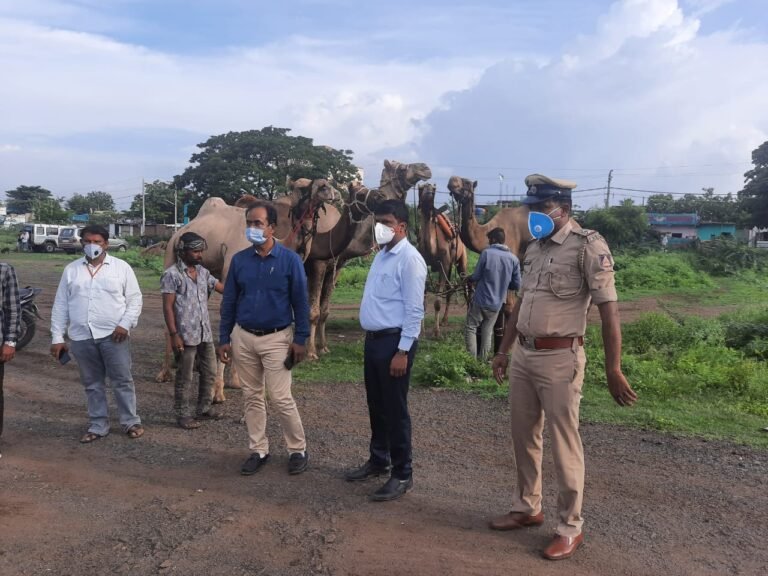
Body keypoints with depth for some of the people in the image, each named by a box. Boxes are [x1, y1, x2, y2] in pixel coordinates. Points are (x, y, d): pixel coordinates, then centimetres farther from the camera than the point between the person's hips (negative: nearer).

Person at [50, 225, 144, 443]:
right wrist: (57, 337, 5)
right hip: (81, 337, 3)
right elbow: (60, 305, 9)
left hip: (113, 335, -3)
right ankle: (98, 426, 22)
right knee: (92, 384, 12)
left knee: (122, 380, 3)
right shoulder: (71, 269, 8)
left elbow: (135, 299, 1)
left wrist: (125, 324, -12)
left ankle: (131, 421, 16)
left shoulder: (121, 267, 1)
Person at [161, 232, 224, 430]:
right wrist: (174, 334, -16)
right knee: (185, 377, 4)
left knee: (210, 372, 13)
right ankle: (183, 415, 16)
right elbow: (168, 307, -12)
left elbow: (223, 288, 11)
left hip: (205, 333, 7)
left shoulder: (203, 272, 10)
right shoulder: (172, 274, -9)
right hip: (185, 335, -7)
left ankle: (203, 409, 28)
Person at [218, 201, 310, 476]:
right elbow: (229, 301, 7)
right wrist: (224, 338, 4)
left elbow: (300, 301, -5)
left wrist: (300, 339, -9)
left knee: (281, 398, -3)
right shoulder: (239, 260, 1)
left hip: (277, 339, -4)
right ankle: (258, 450, 23)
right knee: (252, 396, 11)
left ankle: (298, 450, 14)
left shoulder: (289, 259, -8)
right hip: (243, 337, 4)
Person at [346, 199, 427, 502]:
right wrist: (373, 339, 15)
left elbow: (414, 310, -18)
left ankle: (402, 474, 15)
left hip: (394, 341, -9)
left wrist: (402, 351, -20)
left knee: (395, 409, 1)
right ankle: (378, 459, 36)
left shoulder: (409, 259, -15)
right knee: (376, 405, 19)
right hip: (373, 339, 9)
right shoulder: (381, 255, 13)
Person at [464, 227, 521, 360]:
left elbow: (476, 276, -7)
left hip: (481, 300, -4)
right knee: (487, 332, 15)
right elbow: (517, 285, 2)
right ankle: (483, 361, 16)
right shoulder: (513, 259, -1)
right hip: (497, 304, 4)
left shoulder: (487, 253, -11)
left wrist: (468, 279, 15)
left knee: (470, 328, 8)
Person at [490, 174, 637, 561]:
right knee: (524, 437, 16)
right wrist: (503, 351, 21)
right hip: (523, 356, 7)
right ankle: (527, 508, 34)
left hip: (560, 359, -7)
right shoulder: (534, 249, 12)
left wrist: (613, 369, -16)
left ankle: (570, 527, 19)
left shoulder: (588, 246, -11)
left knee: (563, 444, 3)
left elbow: (608, 310, -14)